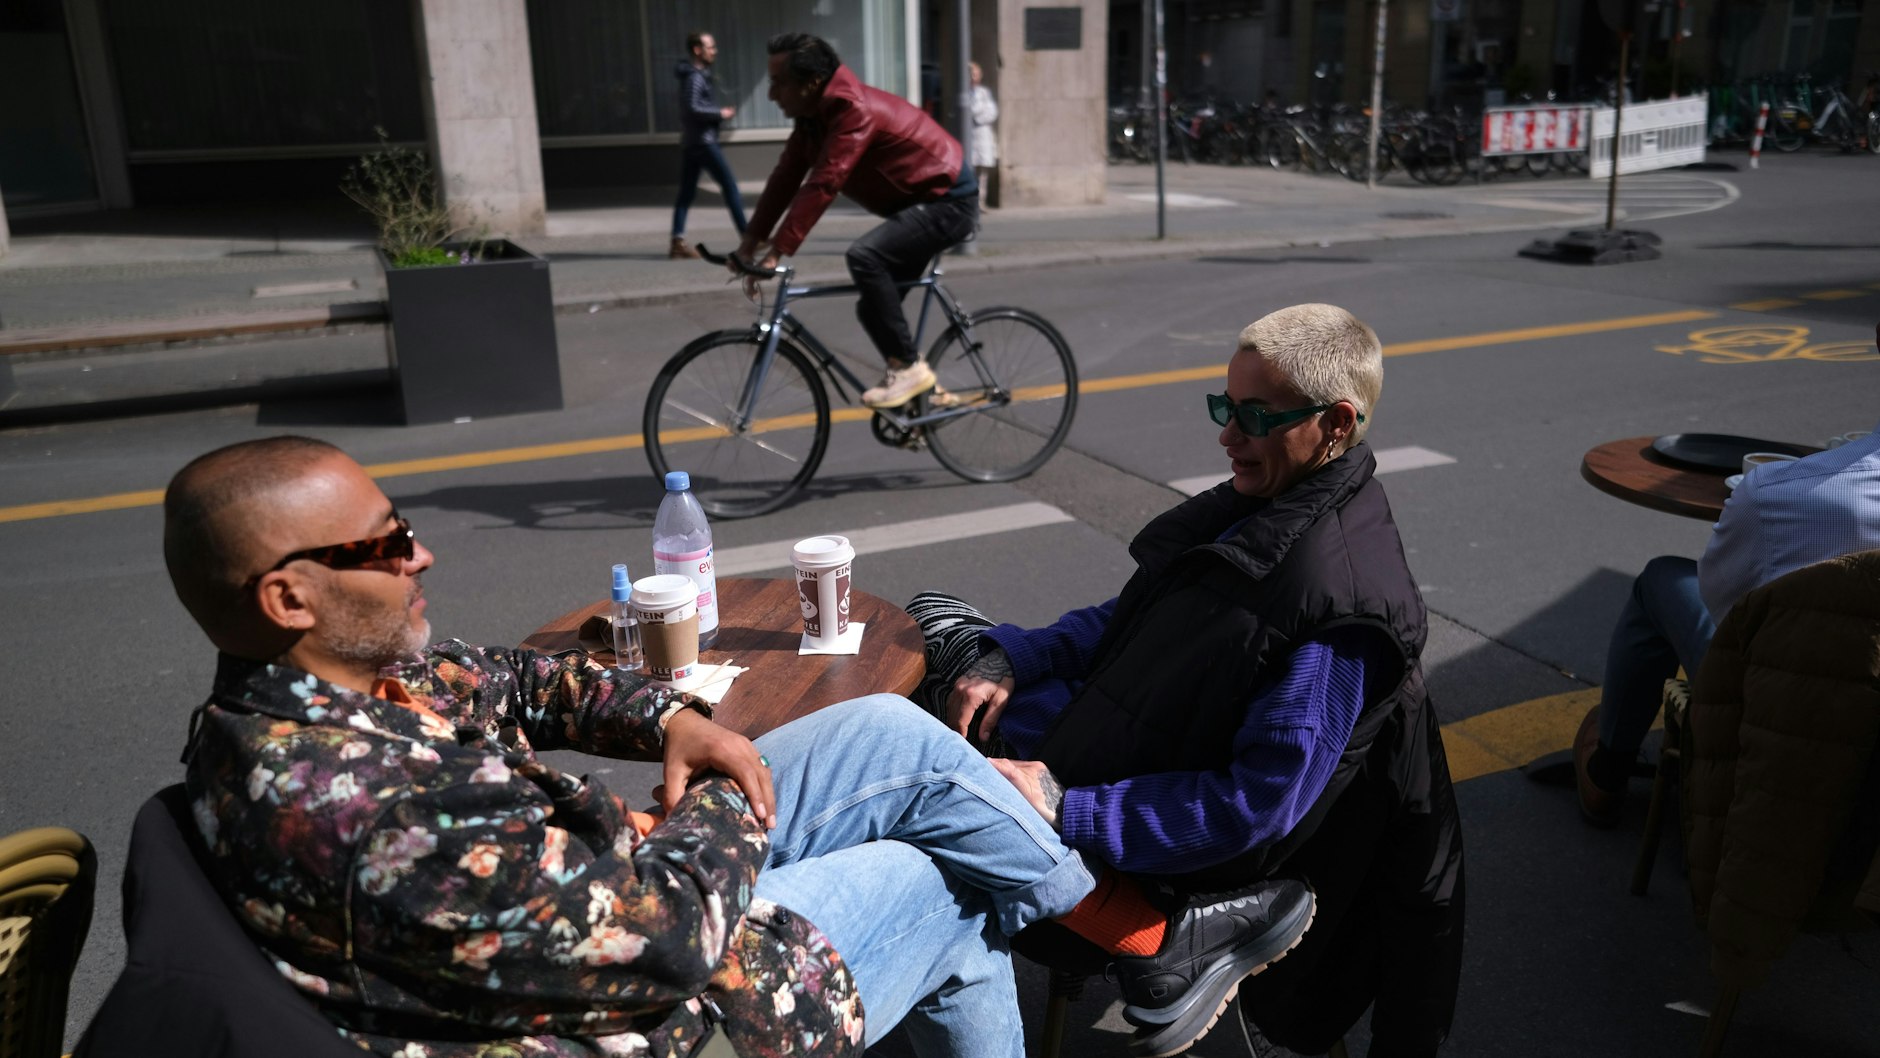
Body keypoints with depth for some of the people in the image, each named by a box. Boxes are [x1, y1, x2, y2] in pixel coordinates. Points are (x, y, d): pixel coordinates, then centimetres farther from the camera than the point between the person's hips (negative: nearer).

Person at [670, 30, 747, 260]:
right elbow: (693, 108, -22)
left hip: (689, 142, 9)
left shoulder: (696, 75, 17)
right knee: (730, 186, -4)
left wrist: (720, 114, 9)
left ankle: (678, 241, 0)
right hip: (703, 141, -9)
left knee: (686, 193, 5)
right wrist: (721, 114, -14)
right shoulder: (695, 77, -12)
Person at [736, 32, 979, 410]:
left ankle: (909, 367, -19)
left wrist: (777, 252, -36)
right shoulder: (815, 112, 1)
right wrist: (751, 240, -4)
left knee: (864, 256, -30)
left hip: (947, 199, -10)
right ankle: (914, 382, 24)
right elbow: (787, 176, 2)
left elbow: (822, 185, -34)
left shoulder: (853, 110, -28)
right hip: (916, 201, 10)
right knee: (874, 308, 10)